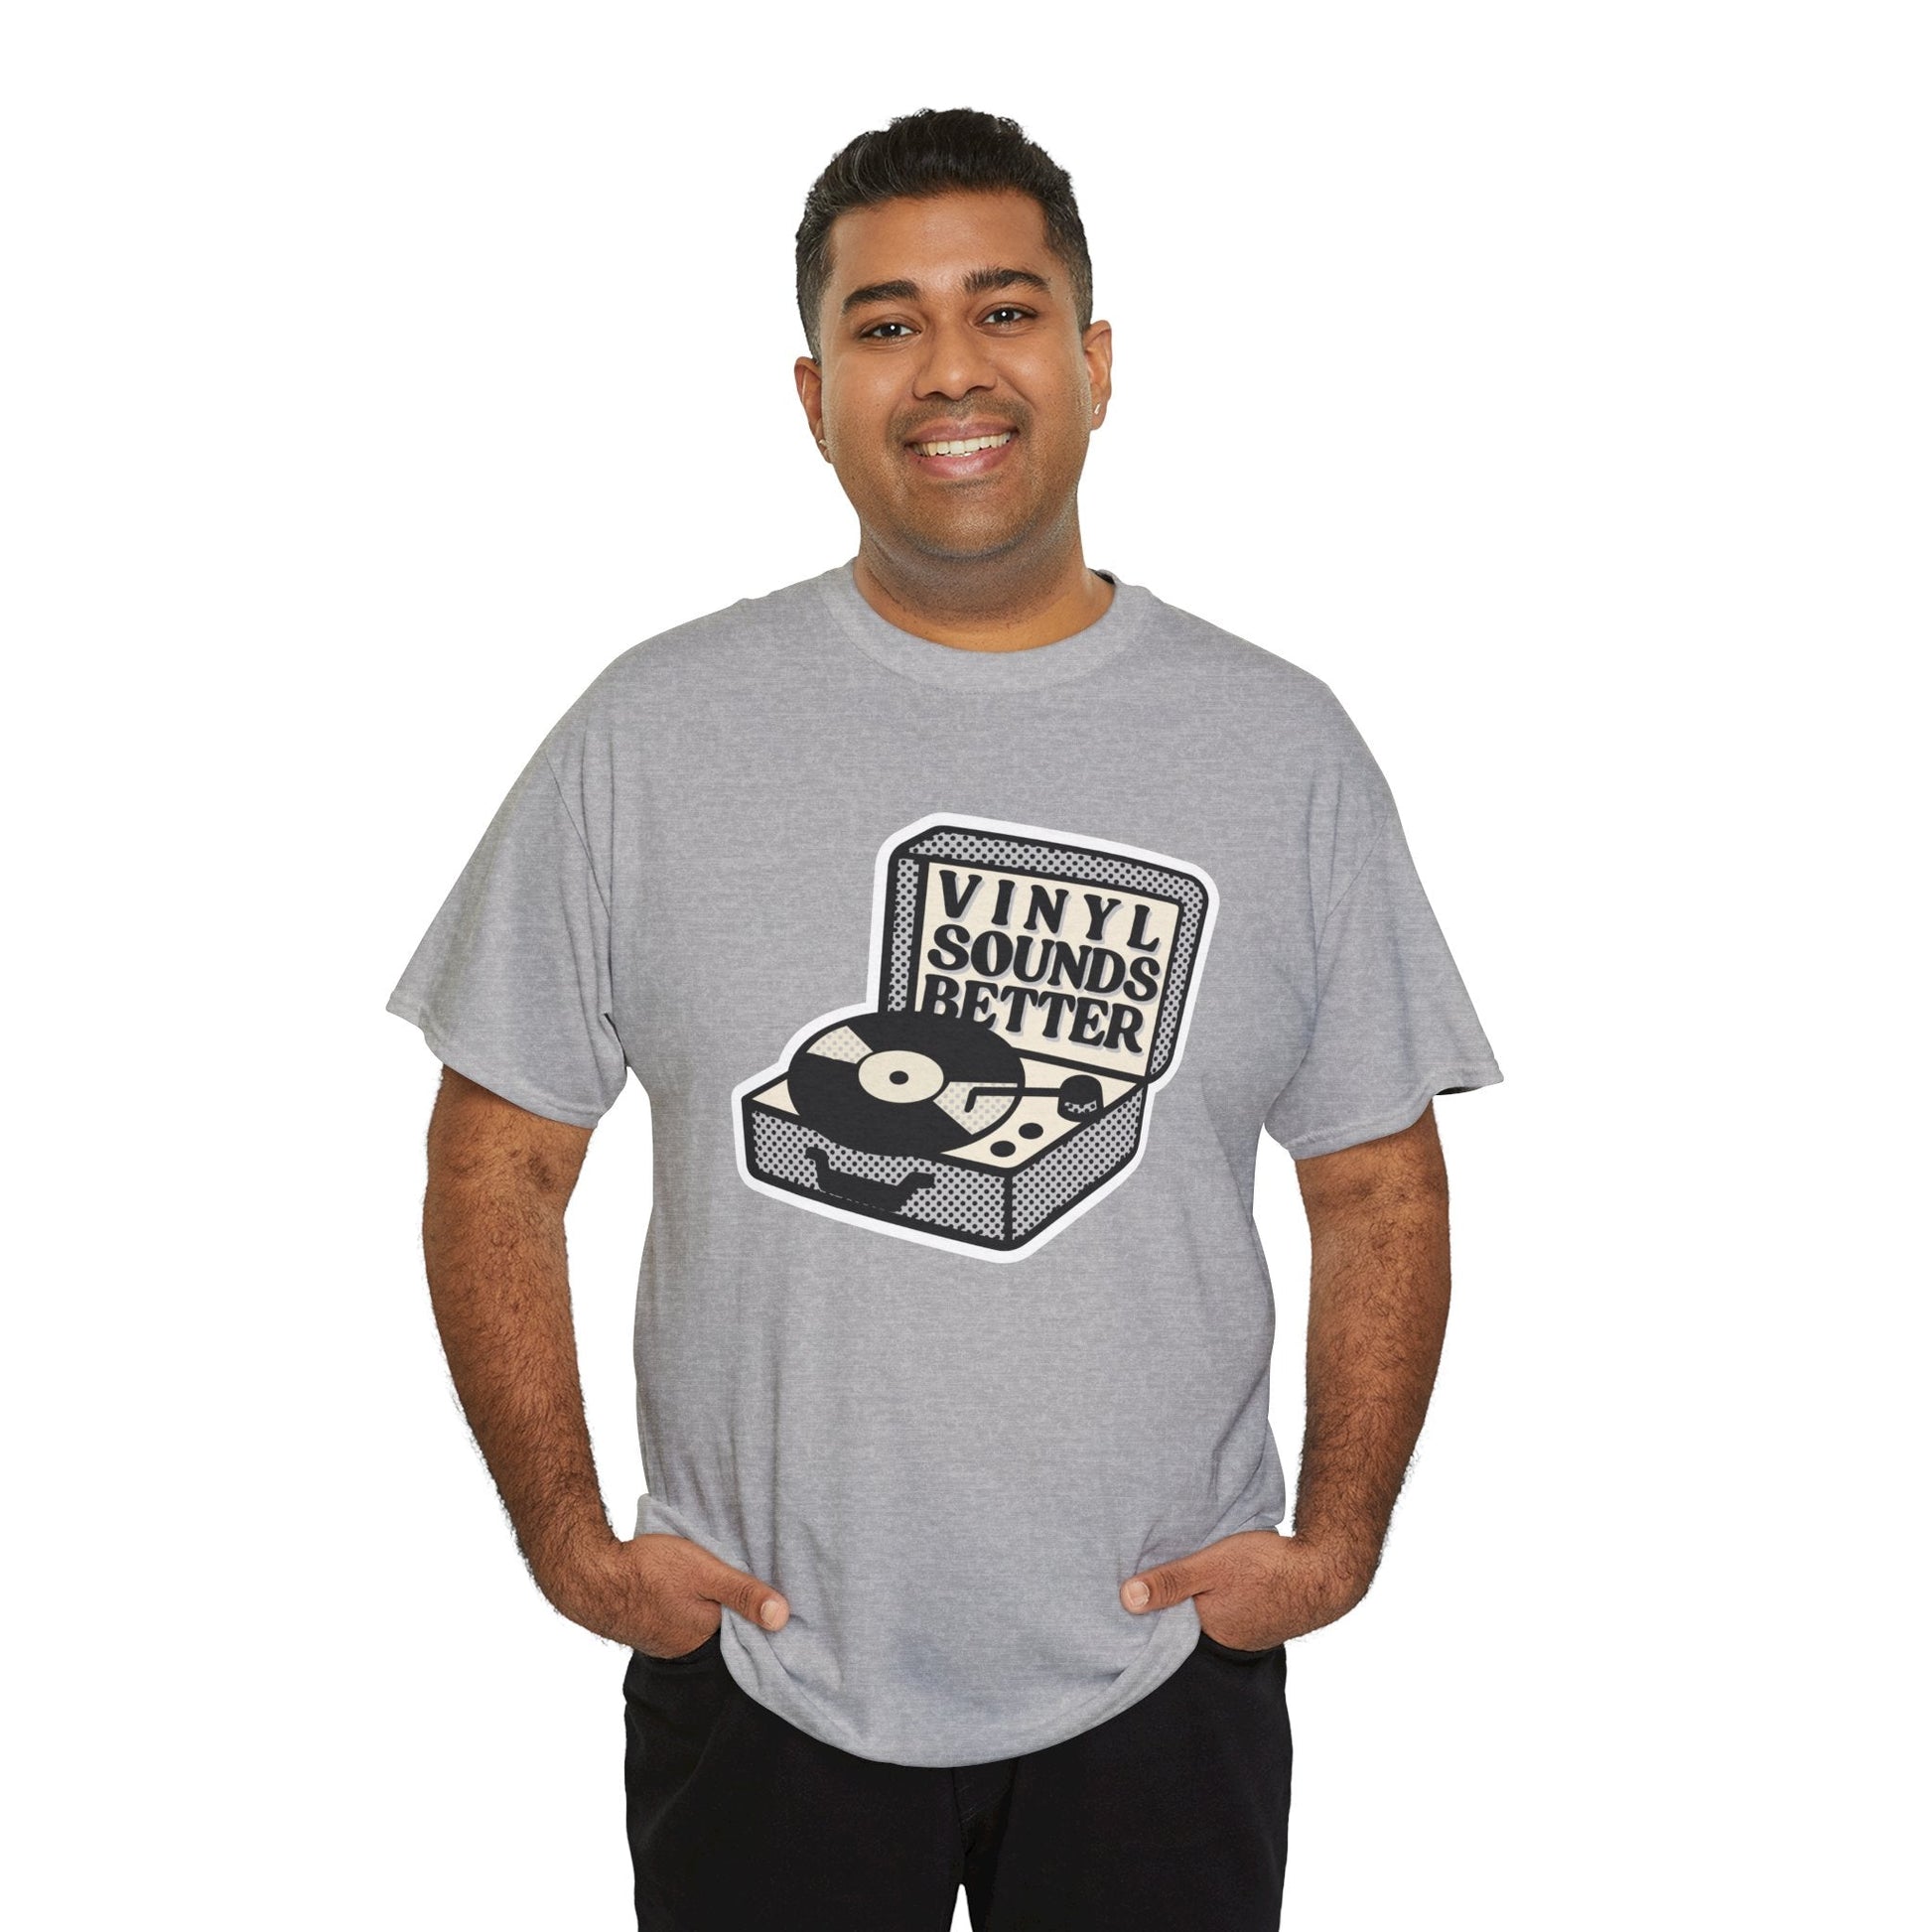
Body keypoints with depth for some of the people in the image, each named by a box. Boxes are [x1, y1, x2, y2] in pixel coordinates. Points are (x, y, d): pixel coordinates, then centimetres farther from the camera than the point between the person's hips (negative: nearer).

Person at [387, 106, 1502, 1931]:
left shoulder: (1286, 749, -2)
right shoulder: (651, 734, -5)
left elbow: (1380, 1185, 4)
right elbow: (497, 1161, 0)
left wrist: (1336, 1539, -4)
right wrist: (567, 1537, -6)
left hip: (1160, 1679, 1)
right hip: (753, 1671, 0)